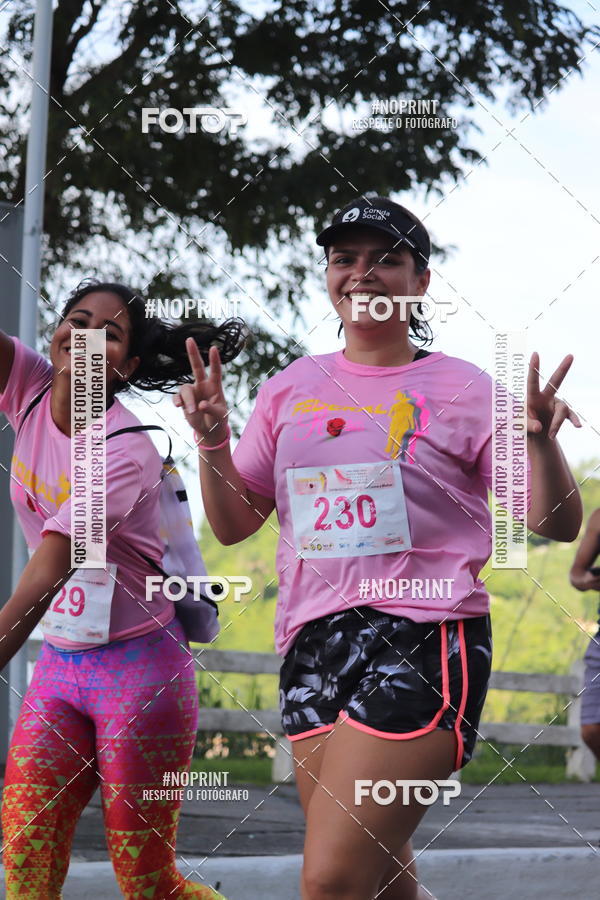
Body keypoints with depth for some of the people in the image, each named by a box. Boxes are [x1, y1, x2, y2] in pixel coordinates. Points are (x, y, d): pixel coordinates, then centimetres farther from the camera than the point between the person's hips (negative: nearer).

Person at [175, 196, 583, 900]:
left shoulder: (463, 389, 2)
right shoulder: (290, 390, 13)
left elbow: (556, 526, 1)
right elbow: (233, 525, 17)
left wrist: (539, 441, -18)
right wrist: (213, 442, -1)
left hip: (424, 639, -5)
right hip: (312, 643, 5)